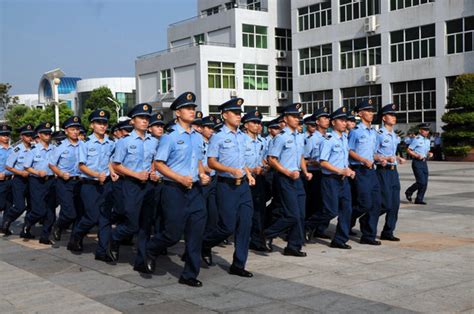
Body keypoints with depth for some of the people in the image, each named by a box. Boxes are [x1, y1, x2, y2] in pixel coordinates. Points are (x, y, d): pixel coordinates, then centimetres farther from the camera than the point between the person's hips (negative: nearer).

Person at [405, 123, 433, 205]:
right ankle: (409, 192, 11)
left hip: (424, 162, 8)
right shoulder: (416, 139, -9)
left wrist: (429, 154, 3)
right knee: (421, 182, -13)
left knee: (425, 183, 4)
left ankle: (419, 199, 13)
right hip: (417, 162, -8)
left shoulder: (427, 140, 15)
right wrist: (417, 155, -21)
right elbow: (408, 150, -11)